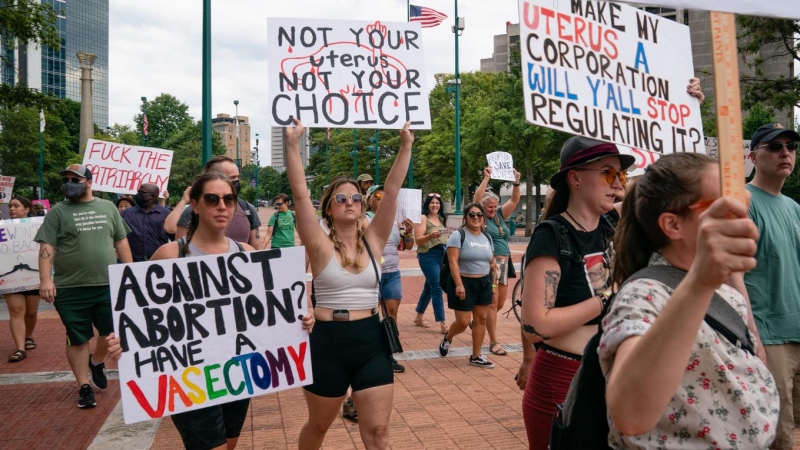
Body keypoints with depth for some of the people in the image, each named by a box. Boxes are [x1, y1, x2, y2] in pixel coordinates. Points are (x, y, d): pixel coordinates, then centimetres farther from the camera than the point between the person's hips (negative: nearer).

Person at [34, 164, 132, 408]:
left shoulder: (108, 208, 9)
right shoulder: (58, 212, 1)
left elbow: (121, 242, 12)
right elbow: (47, 248, -6)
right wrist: (45, 279, -17)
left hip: (108, 285, 2)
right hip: (70, 289, -2)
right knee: (77, 339, 6)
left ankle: (97, 361, 37)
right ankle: (84, 387, 18)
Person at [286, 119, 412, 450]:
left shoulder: (373, 242, 2)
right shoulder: (320, 246, -7)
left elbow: (391, 192, -4)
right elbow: (300, 194, -16)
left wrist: (406, 146, -9)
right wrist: (292, 144, -22)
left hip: (371, 342, 2)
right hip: (328, 343, -2)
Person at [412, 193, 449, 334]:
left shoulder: (442, 218, 13)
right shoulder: (422, 218, -7)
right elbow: (418, 240, -14)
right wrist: (430, 235, -30)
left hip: (442, 255, 7)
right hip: (428, 256, -7)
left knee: (429, 287, 15)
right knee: (437, 289, -11)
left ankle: (419, 317, 29)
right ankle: (442, 324, -10)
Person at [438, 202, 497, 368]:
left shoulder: (487, 237, 10)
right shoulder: (458, 236, -10)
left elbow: (491, 262, 16)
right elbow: (453, 262, -17)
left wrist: (493, 282, 8)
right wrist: (459, 284, -24)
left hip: (484, 283, 6)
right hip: (464, 283, -6)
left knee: (481, 319, 6)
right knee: (463, 322, -5)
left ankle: (476, 357, 17)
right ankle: (447, 338, 28)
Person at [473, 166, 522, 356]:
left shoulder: (500, 215, 13)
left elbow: (514, 200, 8)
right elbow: (476, 198, -16)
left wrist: (516, 183, -4)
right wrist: (486, 178, -16)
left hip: (504, 264, 7)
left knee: (500, 303, 12)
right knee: (492, 303, -6)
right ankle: (494, 342, 0)